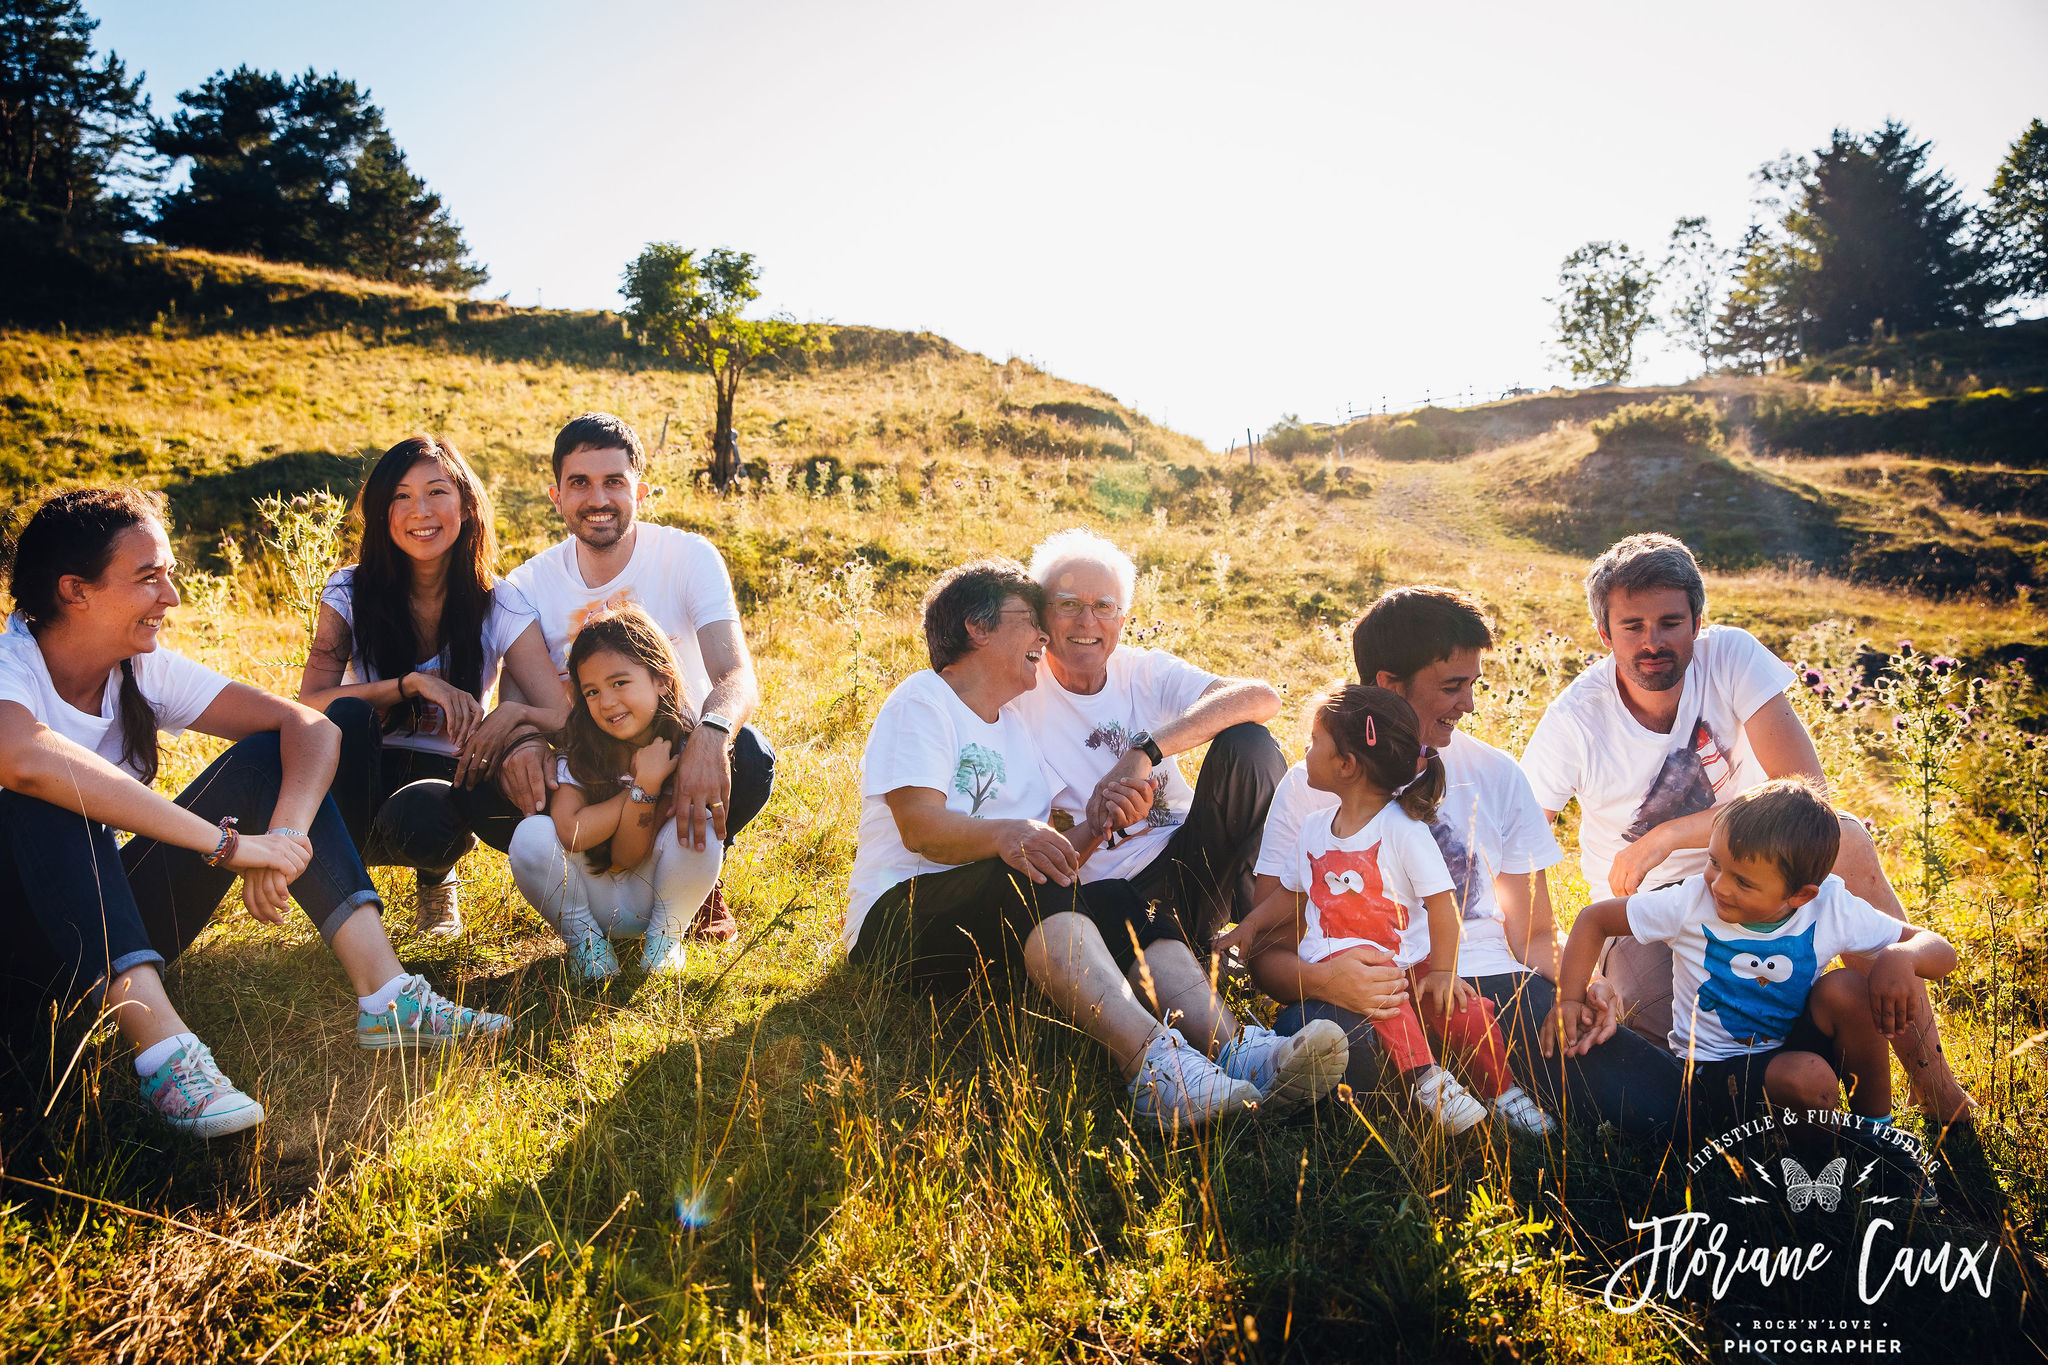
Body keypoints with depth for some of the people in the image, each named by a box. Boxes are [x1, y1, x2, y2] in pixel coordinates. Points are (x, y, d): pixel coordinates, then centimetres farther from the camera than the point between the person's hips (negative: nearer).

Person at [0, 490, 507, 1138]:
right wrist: (227, 842, -44)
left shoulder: (145, 672, -2)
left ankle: (385, 993, -22)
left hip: (116, 928, 6)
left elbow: (310, 726, -11)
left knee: (267, 754, -10)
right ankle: (160, 1044, -41)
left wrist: (285, 834, -32)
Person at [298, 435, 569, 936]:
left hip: (448, 777, -1)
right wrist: (415, 682, -27)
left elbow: (564, 714, -15)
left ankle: (436, 879, 3)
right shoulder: (351, 593, -5)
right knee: (348, 714, -31)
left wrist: (515, 715, -38)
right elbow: (309, 705, -15)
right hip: (365, 779, 1)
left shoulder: (499, 604, -7)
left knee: (414, 813, -36)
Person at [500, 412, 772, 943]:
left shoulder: (689, 557, -12)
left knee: (746, 756, -34)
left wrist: (712, 735, -50)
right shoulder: (530, 584, -4)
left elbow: (737, 675, -26)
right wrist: (520, 737, -41)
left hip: (682, 766, -1)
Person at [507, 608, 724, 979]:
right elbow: (570, 833, -28)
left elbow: (627, 859, -18)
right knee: (532, 835, -27)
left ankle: (665, 936, -4)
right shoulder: (579, 746, -13)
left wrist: (648, 785, -34)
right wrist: (642, 788, -27)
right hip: (591, 899, 1)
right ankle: (581, 937, -3)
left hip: (648, 898, -1)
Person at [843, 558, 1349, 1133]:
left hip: (1006, 927, 7)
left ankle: (1234, 1049, -45)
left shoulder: (1015, 725, 24)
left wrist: (1097, 824, -6)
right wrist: (1007, 834, -36)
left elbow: (1059, 857, 16)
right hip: (899, 918, -7)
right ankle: (1153, 1064, -56)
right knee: (1027, 878, -35)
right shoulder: (921, 702, 1)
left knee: (1115, 902, -21)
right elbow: (919, 828, -17)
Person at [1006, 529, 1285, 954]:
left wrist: (1146, 750, -29)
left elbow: (1262, 698, -17)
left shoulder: (1147, 672, 2)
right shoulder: (1018, 697, -5)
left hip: (1188, 859, 4)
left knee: (1247, 741, -19)